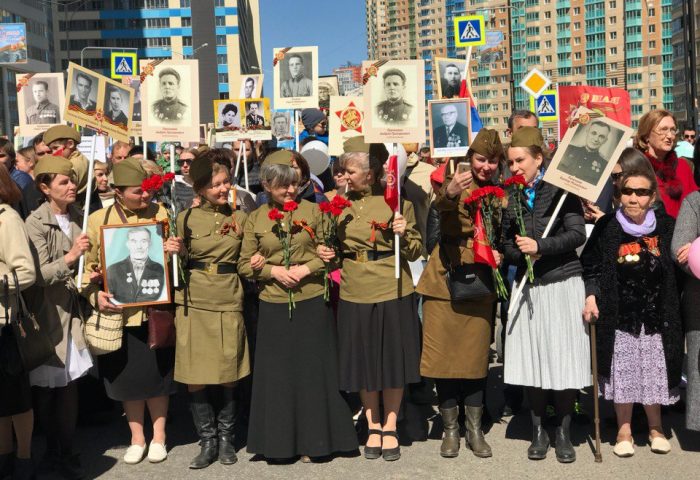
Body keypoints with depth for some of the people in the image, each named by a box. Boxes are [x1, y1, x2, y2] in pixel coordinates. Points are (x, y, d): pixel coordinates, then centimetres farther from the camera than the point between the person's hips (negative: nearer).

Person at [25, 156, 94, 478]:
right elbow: (39, 274, -18)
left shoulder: (79, 218, 7)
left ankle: (65, 452, 15)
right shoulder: (35, 223, -9)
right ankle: (53, 450, 20)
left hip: (73, 309, 4)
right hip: (47, 313, -4)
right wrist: (70, 256, -29)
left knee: (70, 382, 4)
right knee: (47, 385, 5)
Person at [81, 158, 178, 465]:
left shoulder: (160, 213, 0)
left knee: (156, 373, 8)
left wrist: (177, 252, -15)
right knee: (128, 377, 10)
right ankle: (137, 439, 27)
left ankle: (158, 437, 26)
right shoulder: (98, 220, -1)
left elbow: (175, 260, 8)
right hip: (118, 312, 0)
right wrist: (95, 295, -16)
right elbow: (88, 267, 2)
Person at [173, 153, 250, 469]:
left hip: (228, 304, 1)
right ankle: (208, 441, 18)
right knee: (195, 380, 0)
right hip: (193, 304, -1)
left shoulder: (239, 218, 7)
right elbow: (177, 263, 10)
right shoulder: (185, 218, 4)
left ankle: (225, 438, 25)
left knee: (228, 377, 6)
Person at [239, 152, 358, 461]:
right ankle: (280, 441, 21)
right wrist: (273, 270, -11)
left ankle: (312, 440, 18)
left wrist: (306, 269, -13)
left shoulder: (313, 211, 1)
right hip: (274, 307, 1)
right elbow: (244, 265, 5)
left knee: (313, 372, 5)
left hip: (312, 303, -1)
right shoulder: (255, 219, 4)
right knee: (277, 374, 7)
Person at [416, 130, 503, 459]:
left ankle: (474, 429, 20)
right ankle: (450, 429, 17)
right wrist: (449, 193, -50)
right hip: (445, 280, -2)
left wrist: (498, 253, -7)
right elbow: (440, 206, -27)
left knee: (476, 354, 7)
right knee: (444, 354, 2)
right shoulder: (455, 180, -4)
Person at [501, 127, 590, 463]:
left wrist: (540, 245, -22)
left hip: (563, 283, -3)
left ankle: (563, 432, 15)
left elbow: (578, 234, -12)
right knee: (533, 360, 5)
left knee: (564, 360, 0)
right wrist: (521, 254, -10)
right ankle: (539, 431, 19)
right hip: (528, 286, 3)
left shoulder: (560, 189, -4)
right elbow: (506, 244, 10)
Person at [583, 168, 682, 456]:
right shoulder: (607, 227, -5)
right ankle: (624, 430, 23)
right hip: (619, 316, -1)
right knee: (622, 373, 7)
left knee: (655, 372, 12)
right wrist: (591, 295, -10)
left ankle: (655, 427, 32)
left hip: (656, 316, 1)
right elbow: (590, 266, -1)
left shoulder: (666, 227, -1)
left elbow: (678, 269, 9)